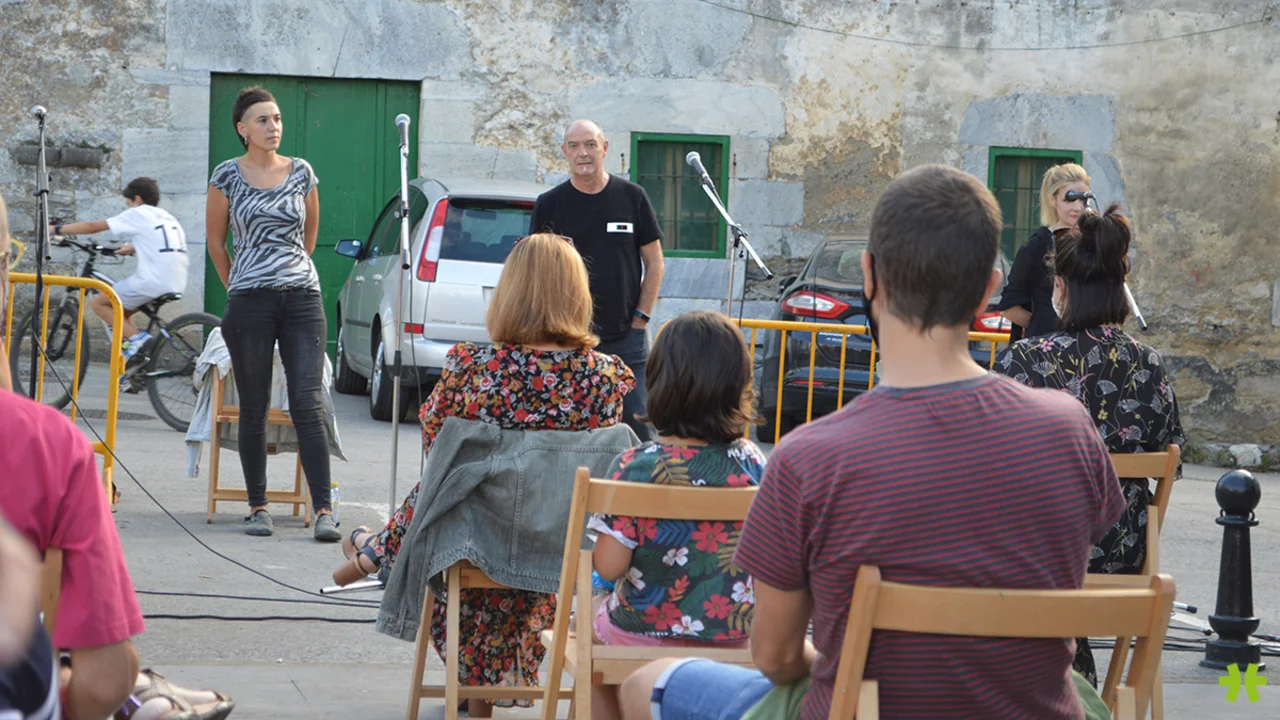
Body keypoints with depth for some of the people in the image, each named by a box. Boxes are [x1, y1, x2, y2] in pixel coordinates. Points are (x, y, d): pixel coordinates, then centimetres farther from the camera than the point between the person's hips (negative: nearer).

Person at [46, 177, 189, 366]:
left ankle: (136, 336, -10)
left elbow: (93, 226, 5)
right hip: (177, 284, 8)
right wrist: (132, 248, 46)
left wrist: (56, 229, 13)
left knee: (97, 303, 5)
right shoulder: (166, 216, 21)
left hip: (153, 282, -8)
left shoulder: (137, 214, 2)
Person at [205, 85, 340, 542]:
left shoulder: (301, 172, 7)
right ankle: (258, 508, 12)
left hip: (302, 298, 1)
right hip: (249, 302, -1)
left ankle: (323, 510, -10)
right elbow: (215, 241, 12)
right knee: (254, 409, 4)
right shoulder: (228, 176, 2)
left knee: (307, 405, -7)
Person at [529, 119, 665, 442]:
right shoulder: (550, 204, 4)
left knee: (637, 427, -3)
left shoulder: (632, 197, 5)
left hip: (627, 337, 0)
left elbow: (654, 263, 9)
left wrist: (640, 318, 1)